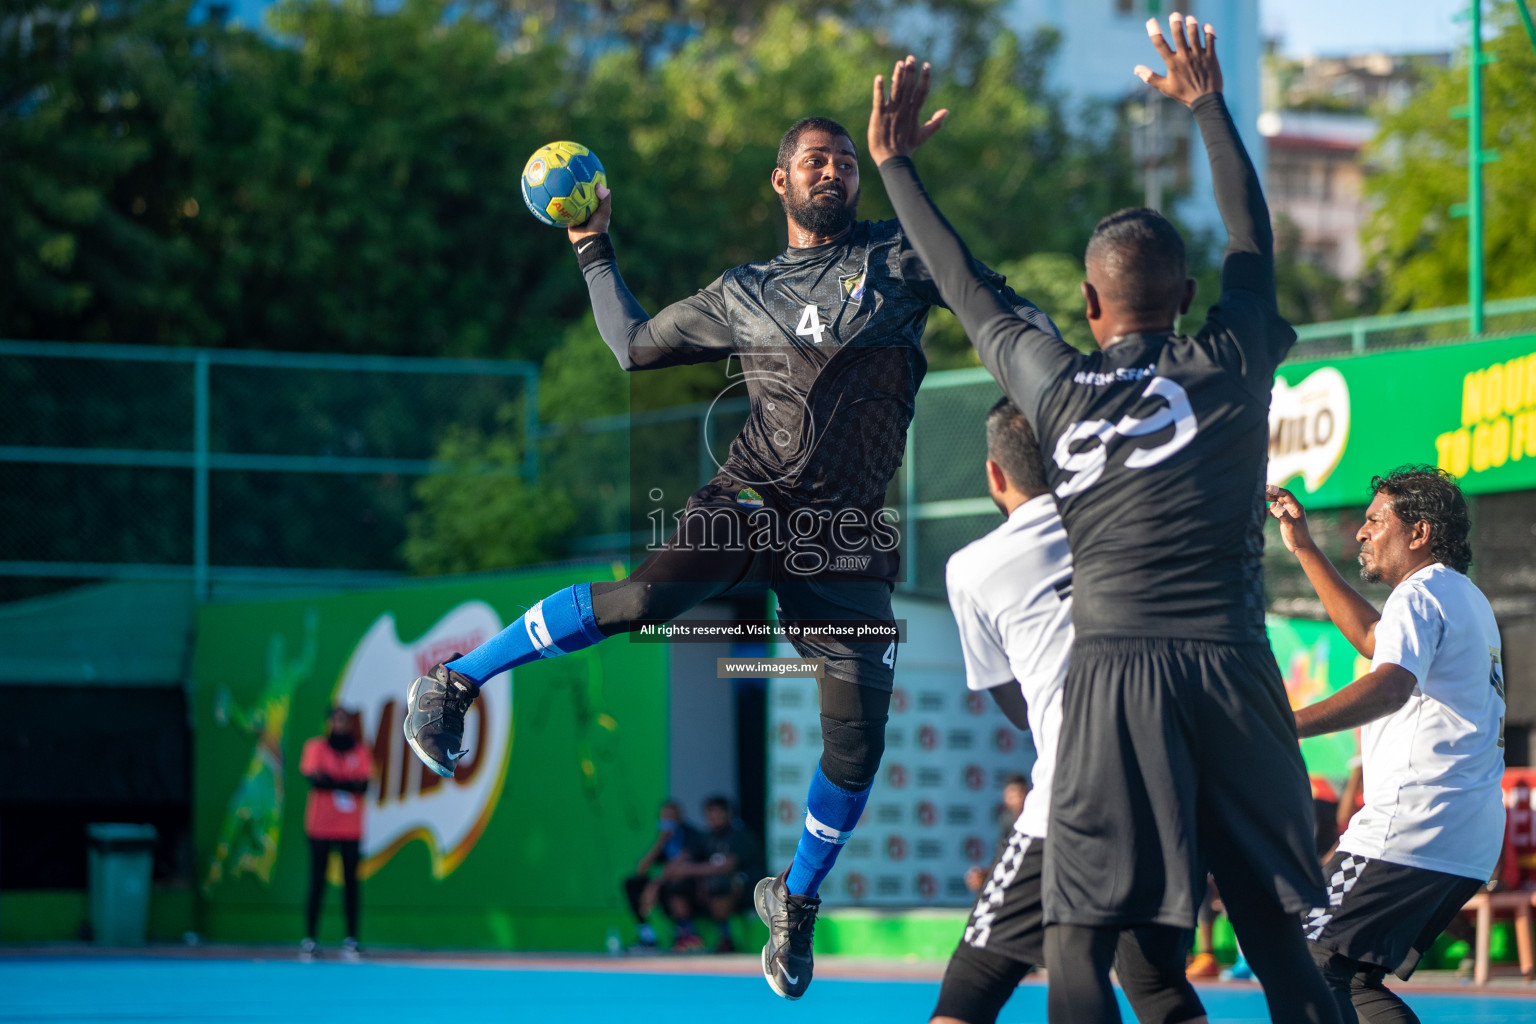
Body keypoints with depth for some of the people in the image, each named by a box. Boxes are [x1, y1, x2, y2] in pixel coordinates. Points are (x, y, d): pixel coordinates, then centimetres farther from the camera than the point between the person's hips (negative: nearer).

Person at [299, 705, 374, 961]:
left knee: (350, 881, -1)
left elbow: (364, 784, -3)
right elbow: (313, 778, -8)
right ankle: (309, 939, -2)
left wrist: (331, 780, -11)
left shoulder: (360, 752, 10)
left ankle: (350, 940, 2)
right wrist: (347, 783, -8)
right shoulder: (316, 746, 6)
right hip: (321, 825, -2)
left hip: (350, 827, 2)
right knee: (317, 882, -4)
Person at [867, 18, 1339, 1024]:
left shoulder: (1058, 386, 7)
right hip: (1233, 669, 2)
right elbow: (1253, 242, 24)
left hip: (1114, 668, -2)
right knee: (1279, 939, 6)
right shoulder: (1231, 368, 7)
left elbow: (968, 288, 21)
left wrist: (897, 164, 33)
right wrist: (1208, 106, 36)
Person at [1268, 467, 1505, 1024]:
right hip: (1472, 844, 10)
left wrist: (1285, 726, -40)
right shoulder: (1466, 599, 23)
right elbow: (1374, 638, 39)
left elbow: (1392, 686, -28)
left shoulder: (1421, 593, -8)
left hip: (1411, 830, -10)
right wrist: (1303, 548, 38)